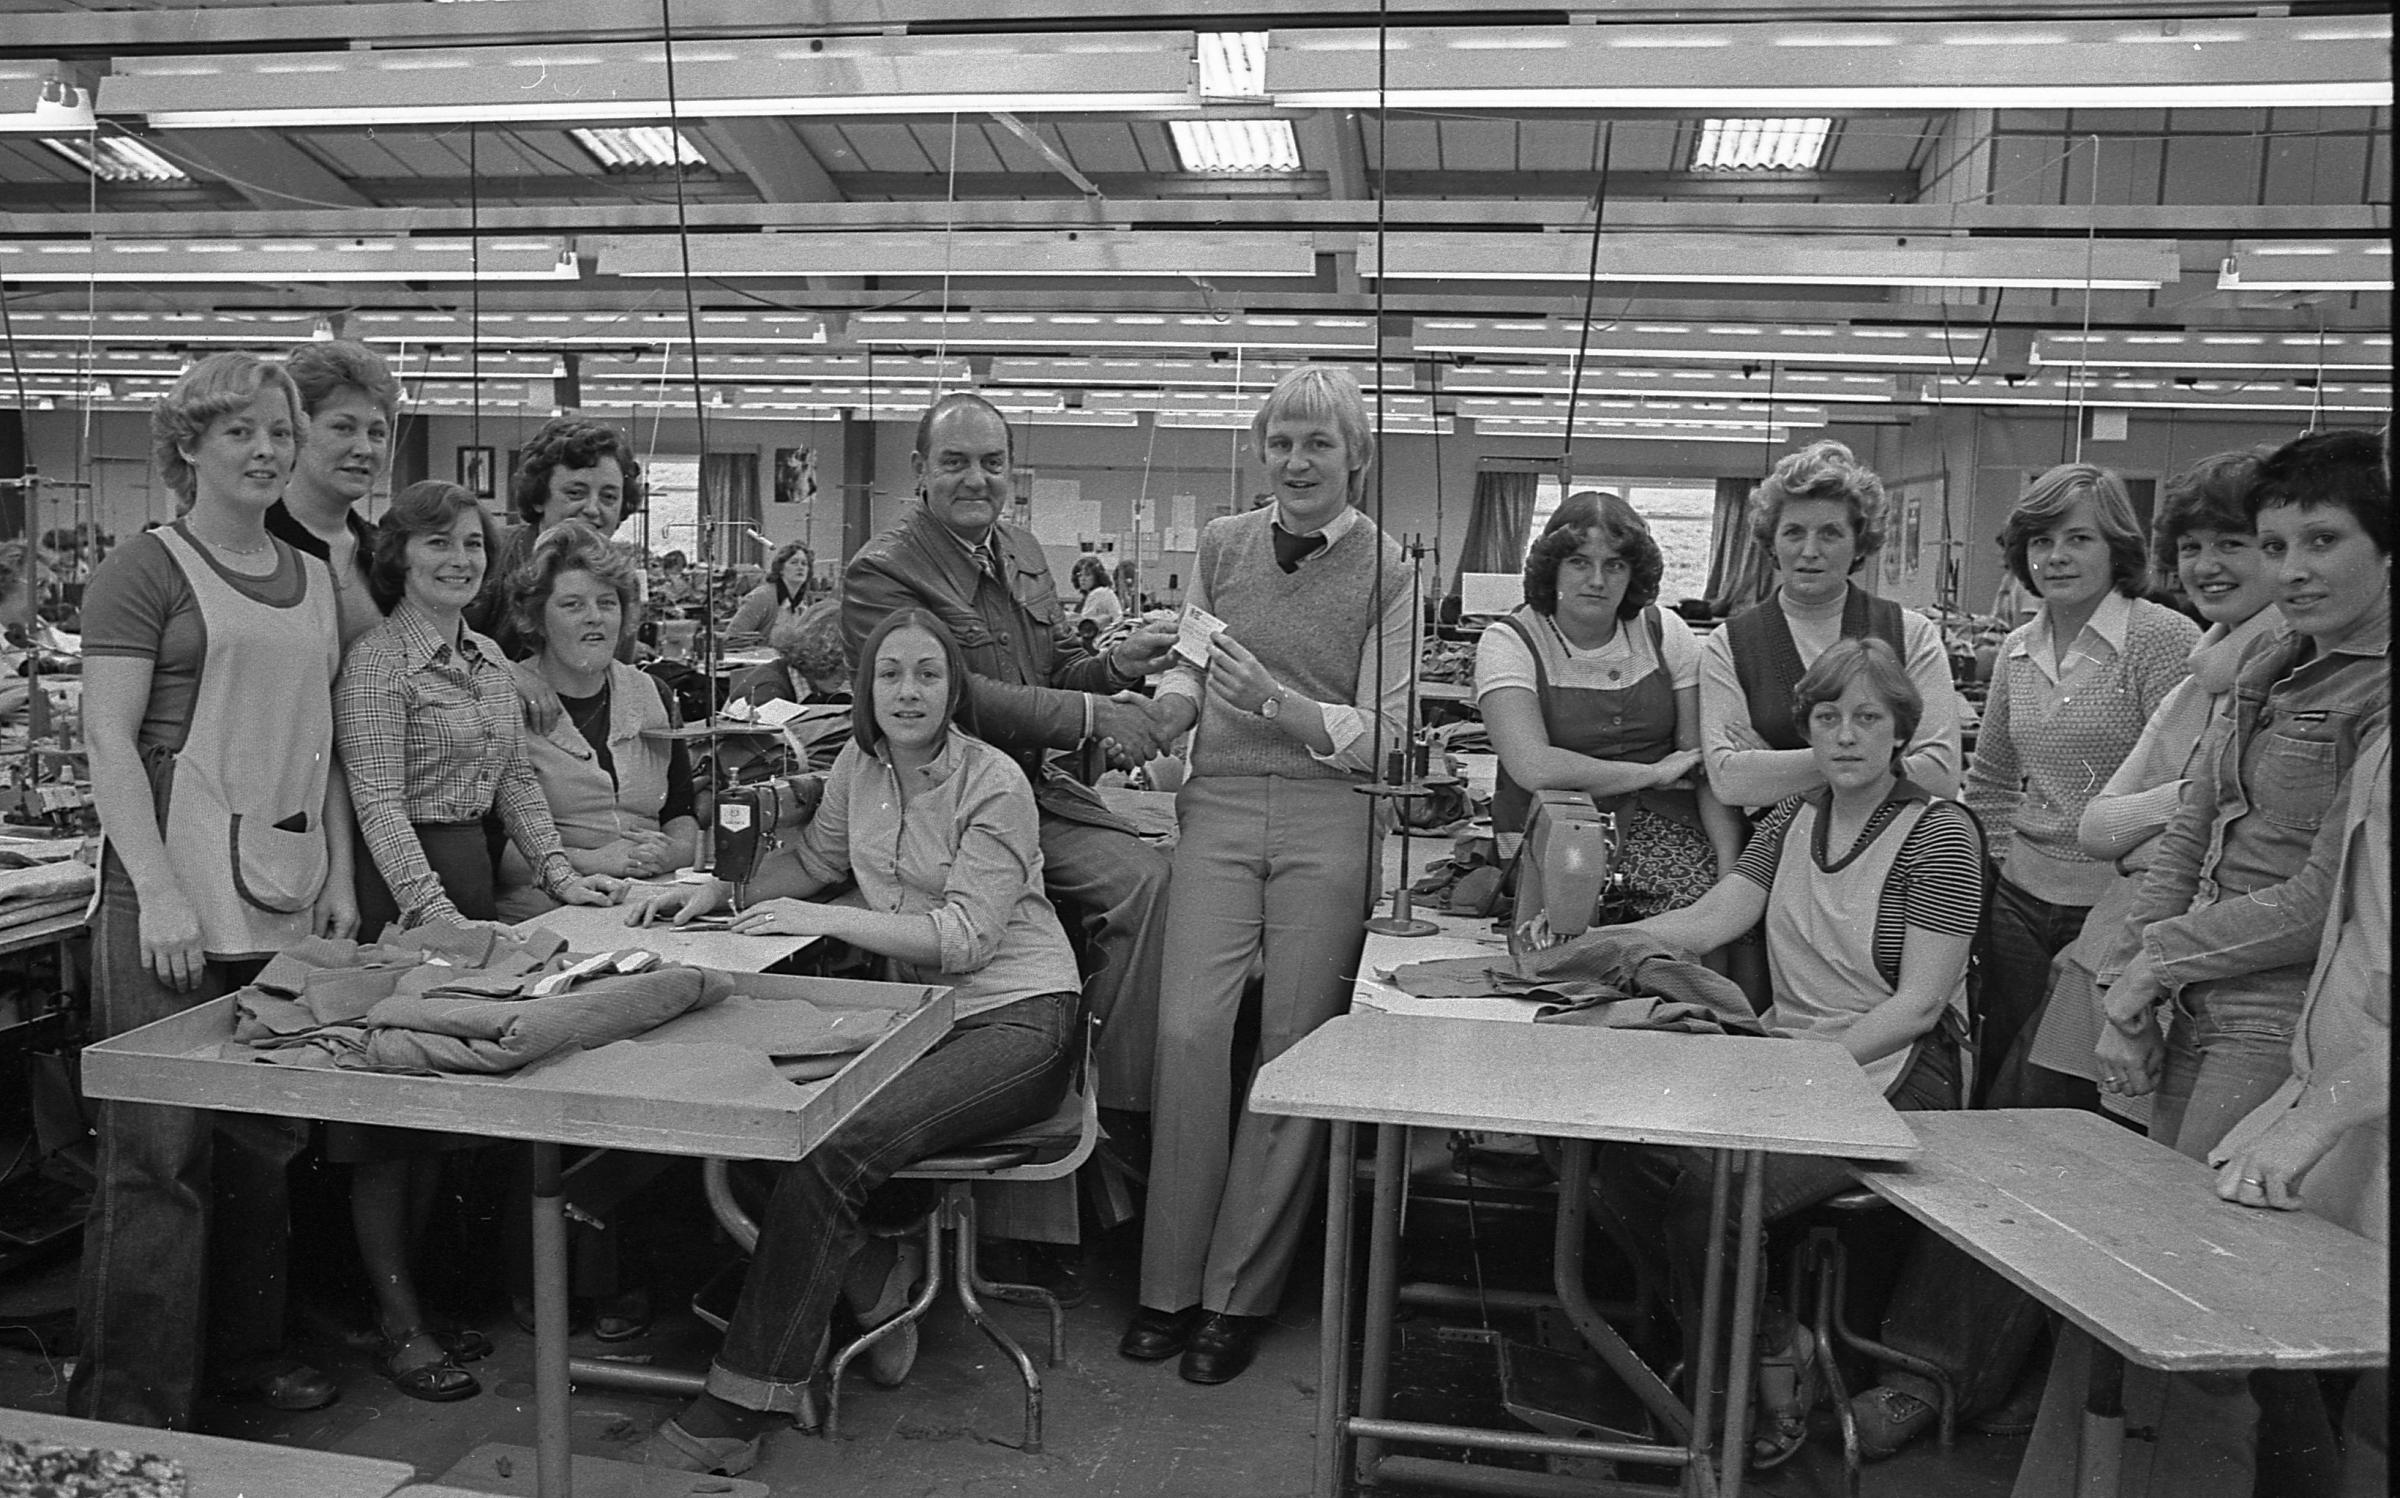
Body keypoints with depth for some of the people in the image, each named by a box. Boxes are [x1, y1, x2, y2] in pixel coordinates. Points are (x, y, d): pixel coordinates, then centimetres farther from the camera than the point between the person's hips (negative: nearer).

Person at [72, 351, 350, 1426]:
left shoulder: (313, 582, 16)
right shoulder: (147, 569, -4)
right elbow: (108, 739, -9)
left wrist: (338, 877, 11)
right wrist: (159, 892, -17)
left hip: (287, 897, 6)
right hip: (175, 899, -6)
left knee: (265, 1140, 13)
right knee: (160, 1150, -2)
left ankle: (245, 1348, 28)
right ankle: (127, 1405, 10)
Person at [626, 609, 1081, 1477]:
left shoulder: (994, 784, -13)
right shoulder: (860, 764, 6)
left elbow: (966, 936, -19)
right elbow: (814, 859, 22)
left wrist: (825, 919, -23)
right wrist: (724, 893, 5)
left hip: (1014, 1019, -6)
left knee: (834, 1147, -26)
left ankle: (740, 1413, -15)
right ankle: (874, 1286, 3)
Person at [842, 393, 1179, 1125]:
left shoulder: (1023, 552, 15)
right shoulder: (881, 572, -10)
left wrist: (1115, 665, -3)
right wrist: (1092, 715, -22)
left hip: (1037, 788, 7)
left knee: (1147, 879, -16)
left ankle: (1124, 1105, -5)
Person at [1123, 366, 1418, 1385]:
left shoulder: (1387, 574, 0)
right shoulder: (1222, 545, 10)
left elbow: (1380, 736, -5)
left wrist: (1272, 698, -18)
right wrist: (1161, 712, -5)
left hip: (1330, 821, -2)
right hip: (1220, 806, 2)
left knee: (1297, 1047, 0)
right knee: (1188, 1026, -8)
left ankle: (1240, 1294, 13)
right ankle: (1169, 1283, 6)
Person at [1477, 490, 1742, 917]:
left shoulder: (1665, 633, 7)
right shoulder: (1508, 642, -5)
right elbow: (1533, 768, -18)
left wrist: (1730, 865, -11)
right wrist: (1655, 773, -8)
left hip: (1664, 830, 4)